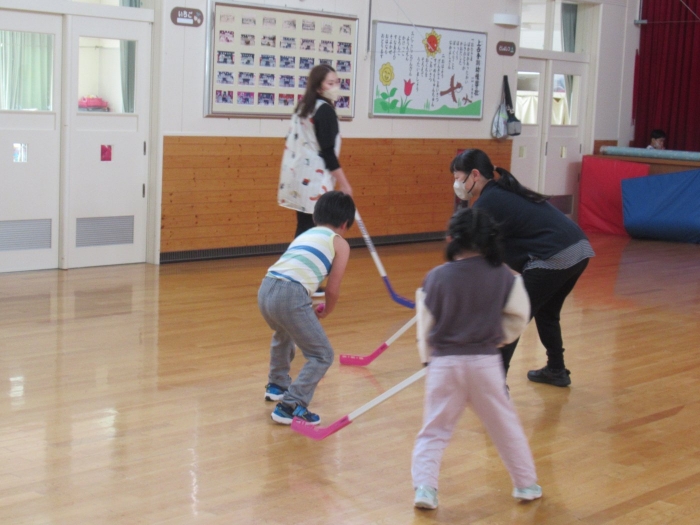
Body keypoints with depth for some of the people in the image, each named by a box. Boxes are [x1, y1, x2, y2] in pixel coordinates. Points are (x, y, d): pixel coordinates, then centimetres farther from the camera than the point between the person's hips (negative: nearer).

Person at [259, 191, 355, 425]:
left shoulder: (306, 235, 29)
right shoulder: (340, 243, 11)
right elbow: (332, 289, 6)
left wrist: (311, 312, 32)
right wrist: (326, 312, 26)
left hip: (266, 289, 7)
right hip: (290, 295, -7)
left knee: (284, 334, 38)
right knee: (322, 356, 6)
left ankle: (277, 385, 50)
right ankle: (290, 406, -5)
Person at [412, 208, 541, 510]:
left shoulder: (436, 277, -7)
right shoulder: (503, 276, -4)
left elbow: (425, 323, 1)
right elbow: (519, 316, 2)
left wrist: (426, 351, 18)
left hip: (444, 363, -1)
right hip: (485, 362, 1)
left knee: (434, 429, 11)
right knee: (505, 426, 16)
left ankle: (424, 486, 0)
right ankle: (526, 485, 25)